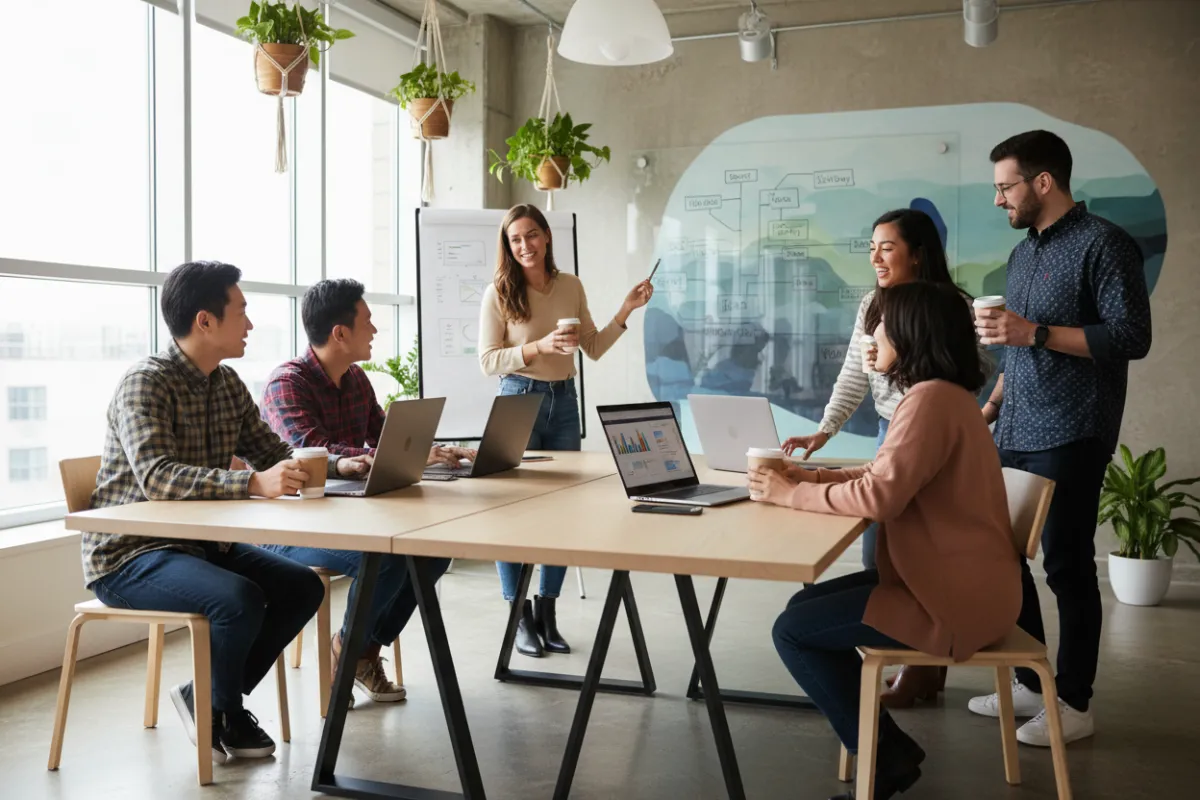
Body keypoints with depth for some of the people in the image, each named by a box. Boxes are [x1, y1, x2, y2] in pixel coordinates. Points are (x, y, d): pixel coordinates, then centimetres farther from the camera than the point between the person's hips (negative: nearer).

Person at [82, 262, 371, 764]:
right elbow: (156, 477, -33)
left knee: (302, 587, -5)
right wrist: (253, 483, -45)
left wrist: (336, 465, -7)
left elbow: (274, 452, 11)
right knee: (240, 598, -30)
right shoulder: (145, 384, -19)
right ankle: (220, 708, 0)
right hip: (130, 554, -8)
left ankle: (215, 699, 9)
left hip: (200, 541, 8)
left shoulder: (227, 385, 6)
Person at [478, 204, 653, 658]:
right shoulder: (499, 293, -5)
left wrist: (626, 311, 2)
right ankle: (520, 617, 12)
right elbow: (488, 361, -9)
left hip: (563, 401, 4)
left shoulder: (571, 287, 7)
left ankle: (547, 615, 19)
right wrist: (541, 347, -21)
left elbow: (593, 349, 12)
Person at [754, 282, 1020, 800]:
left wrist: (792, 495, -17)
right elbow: (888, 475, 16)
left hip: (954, 598, -11)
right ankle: (887, 745, 19)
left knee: (793, 631, -8)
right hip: (948, 579, 11)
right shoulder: (940, 394, 13)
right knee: (807, 605, 14)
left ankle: (884, 758, 6)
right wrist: (814, 476, 4)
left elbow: (879, 496, -28)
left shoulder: (931, 398, -21)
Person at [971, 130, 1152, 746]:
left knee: (1067, 566, 0)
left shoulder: (1103, 244, -8)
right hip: (1014, 436, 8)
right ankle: (1030, 681, 24)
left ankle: (1074, 703, 13)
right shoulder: (1022, 253, 16)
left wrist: (1035, 332, -20)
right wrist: (992, 406, 15)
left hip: (1069, 438, -8)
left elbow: (1133, 337, -16)